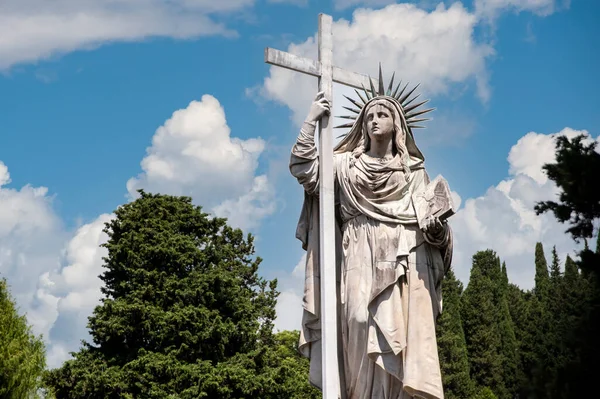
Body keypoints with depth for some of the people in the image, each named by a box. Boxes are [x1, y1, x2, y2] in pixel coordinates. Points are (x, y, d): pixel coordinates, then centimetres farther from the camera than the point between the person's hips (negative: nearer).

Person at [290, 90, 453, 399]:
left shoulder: (414, 169, 18)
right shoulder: (346, 163, 17)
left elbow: (430, 214, 15)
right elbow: (303, 168, 5)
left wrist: (436, 228, -7)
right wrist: (312, 121, 2)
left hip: (404, 262, 0)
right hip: (362, 261, 0)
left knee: (405, 336, -12)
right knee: (363, 328, -15)